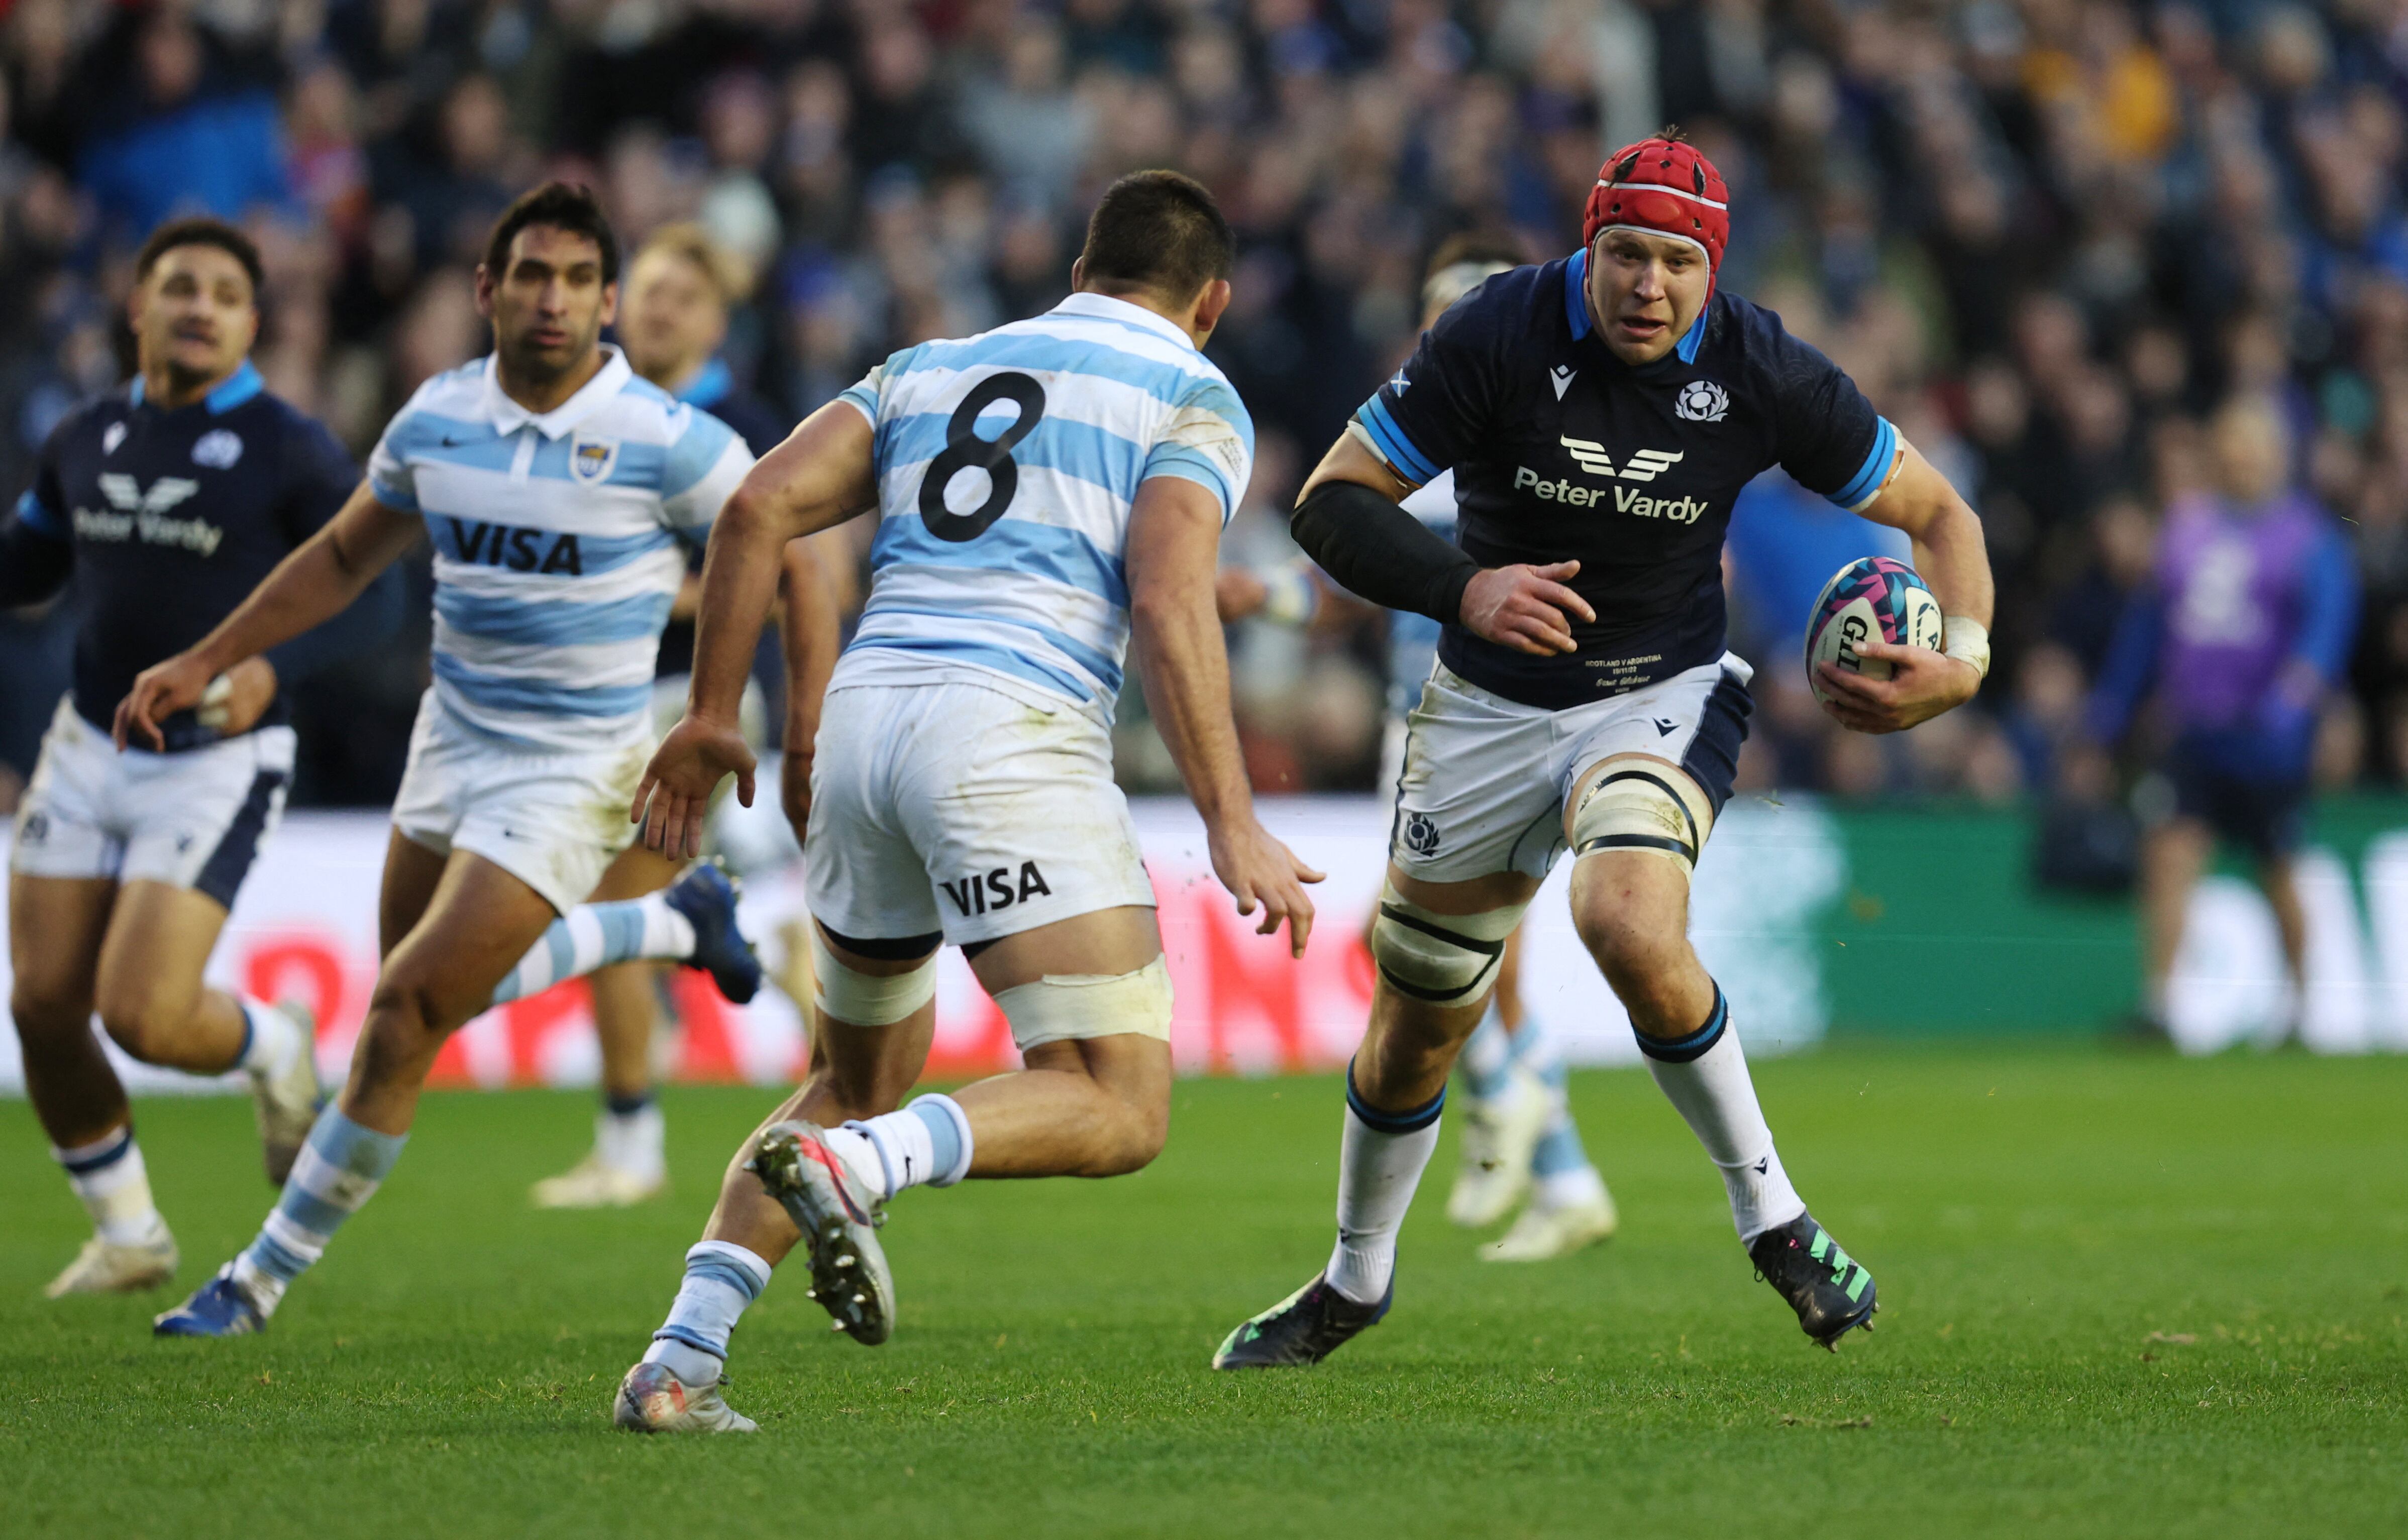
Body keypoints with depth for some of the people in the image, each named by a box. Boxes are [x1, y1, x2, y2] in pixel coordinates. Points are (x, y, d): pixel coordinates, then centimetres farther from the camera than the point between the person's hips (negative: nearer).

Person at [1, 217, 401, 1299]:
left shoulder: (288, 452, -9)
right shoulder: (87, 440, 6)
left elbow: (373, 594, -10)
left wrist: (274, 664, -26)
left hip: (217, 764, -5)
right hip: (89, 752, 5)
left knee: (142, 1017, -16)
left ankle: (271, 1050, 19)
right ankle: (128, 1237, 21)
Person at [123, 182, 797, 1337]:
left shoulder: (665, 441, -17)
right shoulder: (438, 419, -1)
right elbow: (345, 556, 14)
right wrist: (203, 664, 11)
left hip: (573, 769, -7)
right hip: (454, 735, 7)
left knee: (405, 1016, -12)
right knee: (429, 998, 20)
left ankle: (263, 1279, 0)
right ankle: (674, 923, 39)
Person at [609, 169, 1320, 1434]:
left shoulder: (933, 369, 24)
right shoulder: (1194, 400, 8)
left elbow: (760, 507, 10)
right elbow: (1169, 601, -9)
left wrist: (710, 715, 15)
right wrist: (1231, 825, -12)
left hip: (863, 713, 6)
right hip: (1012, 729, -6)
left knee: (860, 1082, 23)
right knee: (1120, 1111, -7)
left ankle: (678, 1362, 6)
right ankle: (854, 1167, -32)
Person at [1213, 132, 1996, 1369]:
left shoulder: (1760, 374, -15)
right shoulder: (1497, 336, -19)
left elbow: (1934, 510, -2)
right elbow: (1331, 503, -16)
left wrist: (1961, 658, -20)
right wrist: (1464, 588, -32)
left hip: (1660, 698, -1)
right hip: (1489, 706, 2)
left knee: (1632, 931, -32)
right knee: (1415, 1025, 11)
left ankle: (1770, 1216, -13)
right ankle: (1355, 1282, 38)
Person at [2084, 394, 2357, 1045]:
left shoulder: (2309, 534, -2)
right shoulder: (2187, 523, 12)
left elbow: (2327, 621, -14)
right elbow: (2147, 620, 19)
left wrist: (2294, 697, -31)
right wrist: (2108, 714, 18)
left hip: (2266, 742, -3)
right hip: (2191, 733, 3)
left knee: (2278, 876, 8)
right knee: (2169, 852, -14)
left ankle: (2304, 1003, 27)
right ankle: (2157, 1003, -16)